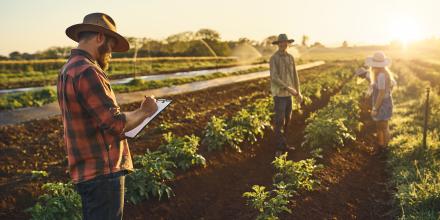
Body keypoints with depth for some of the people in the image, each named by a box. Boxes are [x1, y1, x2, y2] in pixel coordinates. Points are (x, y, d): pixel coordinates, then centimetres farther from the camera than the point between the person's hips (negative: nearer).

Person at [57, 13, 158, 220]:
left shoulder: (68, 70, 14)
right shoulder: (87, 72, -19)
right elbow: (116, 124, -21)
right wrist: (144, 112, -5)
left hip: (86, 171, 10)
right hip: (102, 172, -10)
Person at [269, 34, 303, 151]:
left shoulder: (290, 57, 8)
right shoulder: (273, 59, -15)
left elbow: (294, 75, 12)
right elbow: (274, 78, -21)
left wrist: (298, 92, 9)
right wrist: (289, 88, -26)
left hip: (287, 93, 7)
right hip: (279, 93, -7)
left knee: (287, 118, 12)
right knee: (280, 119, -4)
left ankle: (281, 141, 24)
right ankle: (281, 144, 5)